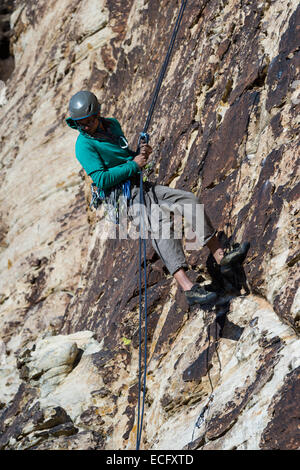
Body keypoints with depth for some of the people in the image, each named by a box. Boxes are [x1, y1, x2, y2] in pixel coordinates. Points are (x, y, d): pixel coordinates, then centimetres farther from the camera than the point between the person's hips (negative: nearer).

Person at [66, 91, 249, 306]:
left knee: (189, 199, -3)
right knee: (163, 217, -32)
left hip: (139, 186, 9)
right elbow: (101, 179, -22)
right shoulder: (84, 145, -13)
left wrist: (141, 153, 4)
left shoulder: (112, 124, 12)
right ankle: (188, 288, -42)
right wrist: (133, 165, -16)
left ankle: (220, 255, 5)